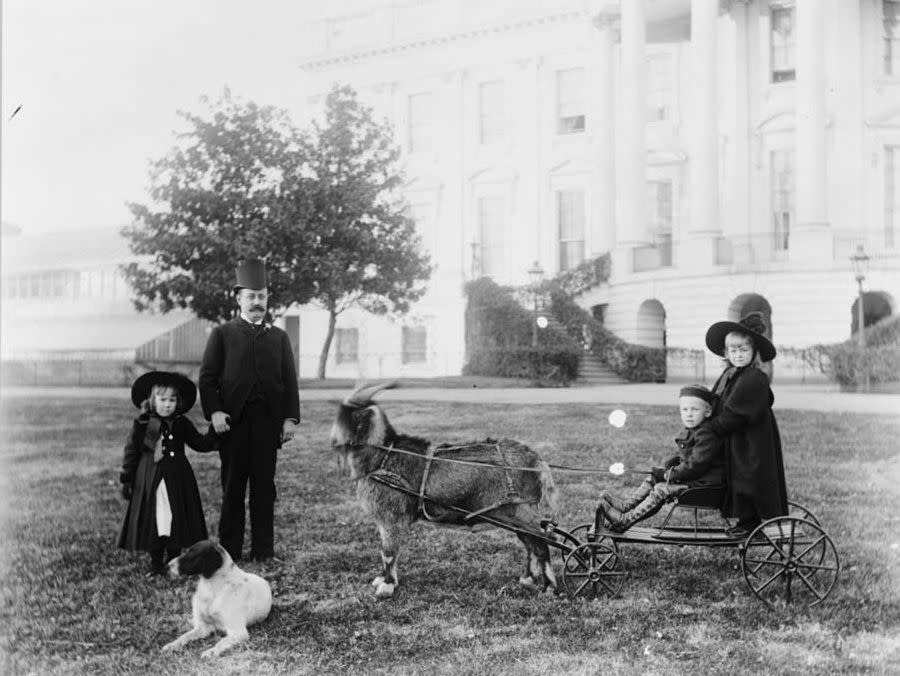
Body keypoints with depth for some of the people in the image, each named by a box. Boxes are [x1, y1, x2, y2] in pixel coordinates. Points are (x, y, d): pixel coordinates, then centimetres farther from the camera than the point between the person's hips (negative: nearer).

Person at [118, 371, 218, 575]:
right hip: (150, 482, -2)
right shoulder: (142, 424, -1)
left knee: (176, 520, 3)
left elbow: (201, 443, 12)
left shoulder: (181, 424, 6)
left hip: (177, 481, 2)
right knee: (154, 521, 1)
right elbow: (131, 451, 3)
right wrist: (126, 479, 1)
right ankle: (155, 564, 14)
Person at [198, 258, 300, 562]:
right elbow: (207, 376, 2)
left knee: (264, 486, 3)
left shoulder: (279, 337, 14)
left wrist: (290, 418, 1)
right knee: (232, 487, 2)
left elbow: (290, 380, 11)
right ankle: (229, 549, 8)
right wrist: (214, 412, -11)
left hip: (268, 422, 2)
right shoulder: (222, 334, 7)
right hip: (233, 422, -2)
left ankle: (263, 549, 9)